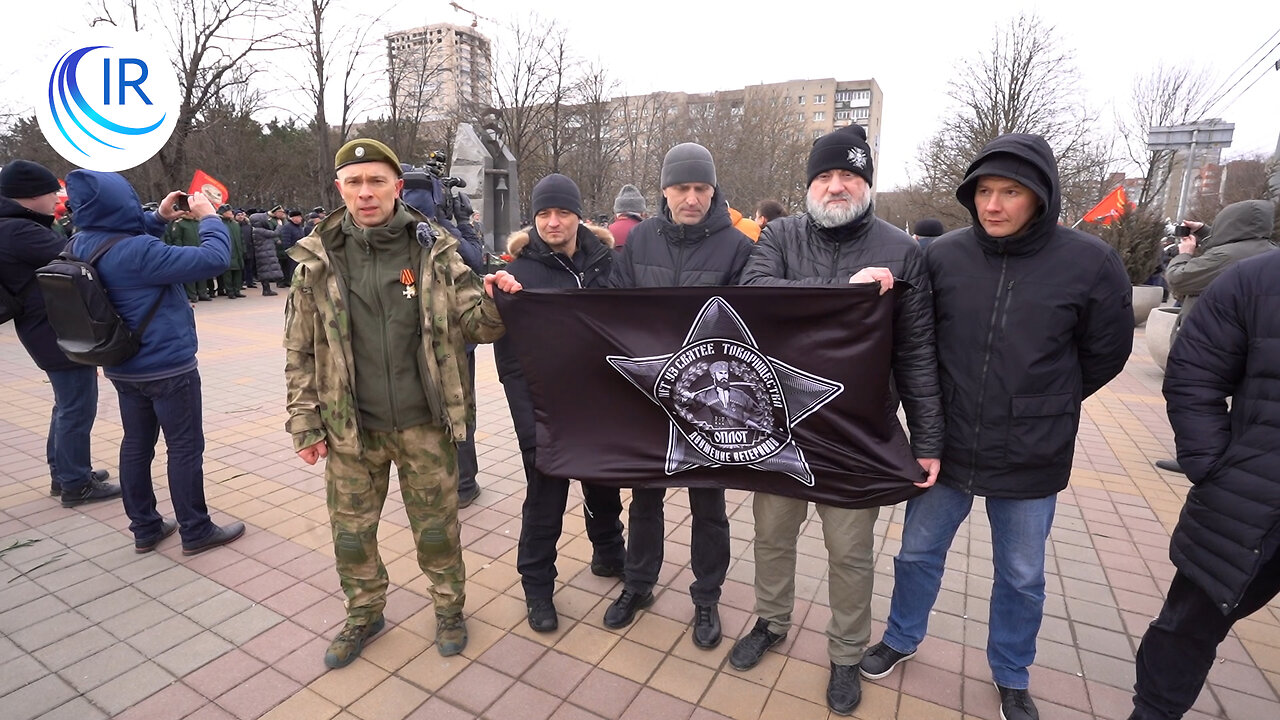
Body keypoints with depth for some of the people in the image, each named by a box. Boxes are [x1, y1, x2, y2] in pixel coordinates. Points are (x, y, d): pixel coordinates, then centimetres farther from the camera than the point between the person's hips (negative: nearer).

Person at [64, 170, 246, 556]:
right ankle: (196, 531, 13)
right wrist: (209, 217, -13)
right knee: (185, 447, 2)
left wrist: (158, 218, 12)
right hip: (168, 366, -9)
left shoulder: (82, 245, 2)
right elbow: (214, 259, -28)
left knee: (136, 444, 15)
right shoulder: (138, 252, -26)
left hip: (124, 367, 9)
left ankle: (145, 528, 27)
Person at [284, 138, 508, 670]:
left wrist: (493, 303, -27)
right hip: (350, 427, 2)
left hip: (424, 423, -1)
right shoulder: (318, 259, -2)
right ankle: (364, 613, 43)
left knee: (436, 523, 13)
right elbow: (300, 351, 4)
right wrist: (306, 424, 3)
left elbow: (473, 326, -4)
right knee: (351, 529, 17)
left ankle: (449, 607, 38)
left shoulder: (434, 248, -5)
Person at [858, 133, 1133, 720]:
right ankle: (902, 639, 43)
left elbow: (1106, 353, 3)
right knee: (918, 553, 17)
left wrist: (1045, 406, 9)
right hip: (946, 445, 1)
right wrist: (937, 404, 4)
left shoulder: (1090, 263, -11)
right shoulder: (943, 255, -9)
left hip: (1031, 457, 0)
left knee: (1021, 577, 18)